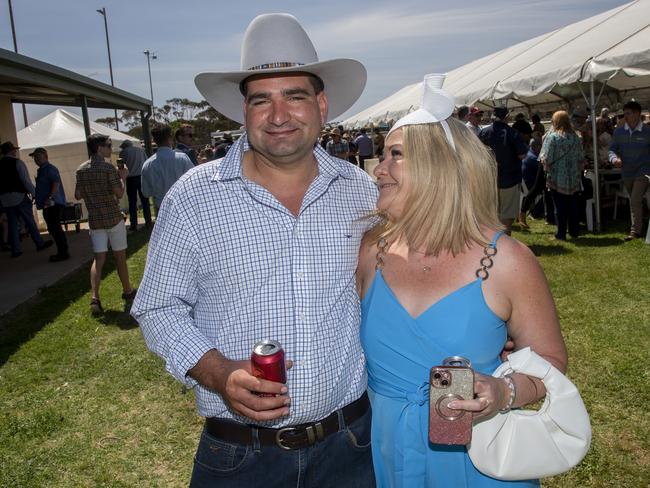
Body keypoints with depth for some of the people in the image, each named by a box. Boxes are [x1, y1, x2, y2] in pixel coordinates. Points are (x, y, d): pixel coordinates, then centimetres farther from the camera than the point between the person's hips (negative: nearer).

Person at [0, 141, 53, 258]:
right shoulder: (17, 162, -7)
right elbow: (26, 180, -11)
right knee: (29, 221, 5)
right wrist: (35, 193, -4)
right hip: (19, 196, -5)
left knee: (12, 224, 8)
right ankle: (39, 244, 15)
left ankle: (15, 250, 10)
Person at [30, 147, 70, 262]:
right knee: (53, 229, 13)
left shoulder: (50, 169, -11)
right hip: (48, 205, 11)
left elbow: (56, 183, -24)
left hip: (53, 204, -11)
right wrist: (37, 197, 28)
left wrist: (50, 198, -32)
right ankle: (62, 252, 20)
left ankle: (63, 253, -6)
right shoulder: (41, 170, 20)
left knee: (55, 228, -11)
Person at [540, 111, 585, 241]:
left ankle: (561, 234, 7)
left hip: (557, 178, -4)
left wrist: (548, 169, 5)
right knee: (574, 206, 12)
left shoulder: (552, 137, -12)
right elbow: (581, 158, 4)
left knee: (560, 207, 3)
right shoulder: (575, 137, 1)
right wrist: (578, 171, 18)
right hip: (574, 179, 4)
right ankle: (574, 232, 20)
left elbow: (546, 159, -15)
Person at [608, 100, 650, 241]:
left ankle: (635, 231, -10)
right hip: (626, 172, 4)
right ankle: (638, 226, 34)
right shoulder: (618, 132, 0)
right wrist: (614, 158, -21)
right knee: (634, 201, 18)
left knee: (635, 201, -16)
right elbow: (612, 149, 0)